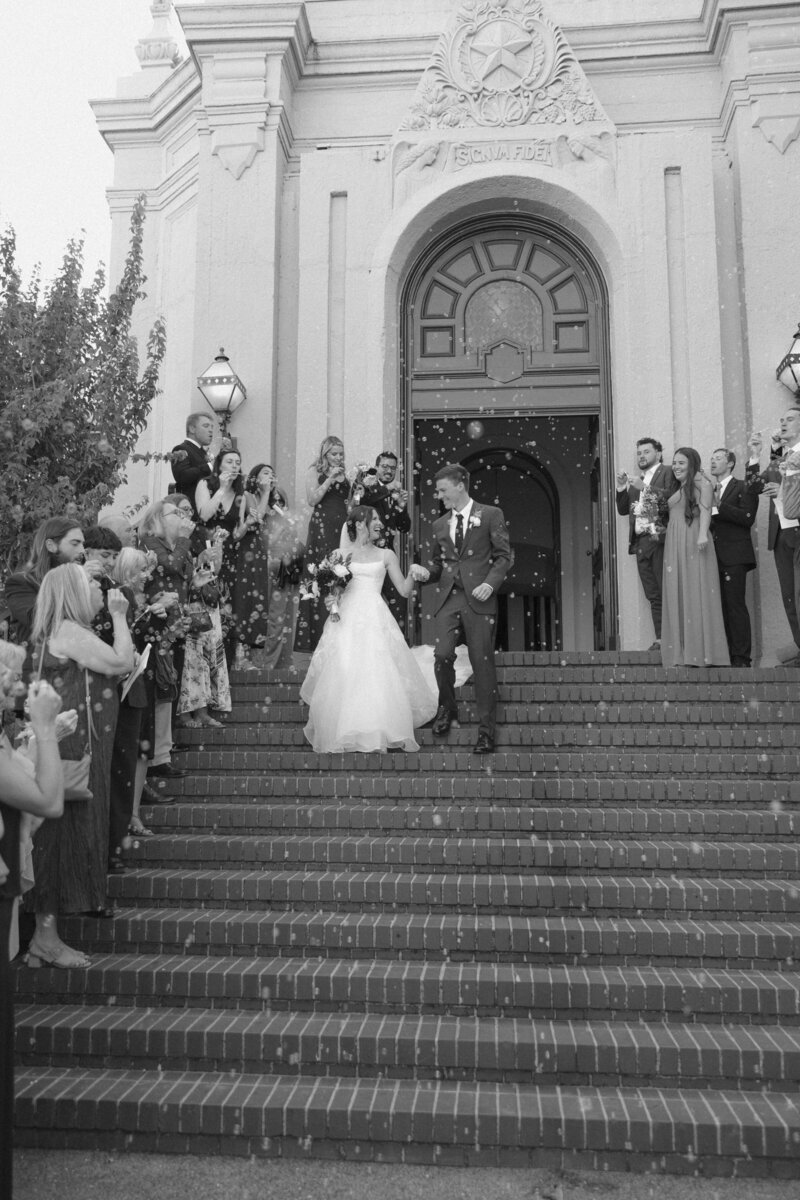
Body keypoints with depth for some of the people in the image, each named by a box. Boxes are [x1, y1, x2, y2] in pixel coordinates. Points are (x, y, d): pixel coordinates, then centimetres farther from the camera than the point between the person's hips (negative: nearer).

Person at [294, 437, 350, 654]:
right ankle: (316, 635, -3)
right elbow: (312, 499, -8)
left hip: (342, 527, 4)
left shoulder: (344, 474, 16)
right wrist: (330, 479, -11)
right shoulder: (314, 472, 4)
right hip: (321, 528, -4)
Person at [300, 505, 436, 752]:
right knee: (342, 678, -6)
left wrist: (413, 575, -6)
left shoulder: (386, 555, 14)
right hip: (346, 619, 0)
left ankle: (377, 736, -2)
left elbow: (404, 590, 12)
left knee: (377, 675, -9)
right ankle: (340, 737, 2)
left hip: (375, 619, 1)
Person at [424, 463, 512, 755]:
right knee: (442, 655, -13)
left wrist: (490, 582, -13)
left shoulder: (491, 515, 5)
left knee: (482, 663, -3)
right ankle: (446, 707, 15)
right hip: (447, 598, 3)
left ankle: (486, 730, 5)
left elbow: (504, 555, 2)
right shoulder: (440, 524, 18)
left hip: (479, 599, -3)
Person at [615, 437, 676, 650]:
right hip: (640, 542, 6)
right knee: (653, 596, 6)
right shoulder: (636, 480, 22)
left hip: (660, 539, -6)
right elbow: (623, 510, 19)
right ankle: (660, 638, 7)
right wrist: (622, 487, 5)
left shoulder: (667, 473, 2)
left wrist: (646, 488, -15)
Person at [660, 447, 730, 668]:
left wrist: (703, 534, -28)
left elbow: (705, 509, -15)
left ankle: (702, 654, -5)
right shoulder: (678, 488, 23)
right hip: (674, 545, 8)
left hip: (694, 543, -8)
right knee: (677, 595, 5)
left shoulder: (701, 482, -1)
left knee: (696, 593, -7)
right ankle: (682, 655, 8)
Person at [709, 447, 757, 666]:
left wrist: (718, 505, -14)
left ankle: (742, 657, -7)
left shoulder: (743, 488, 3)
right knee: (720, 607, 2)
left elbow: (748, 518, -11)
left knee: (735, 605, -8)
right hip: (713, 556, 5)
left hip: (734, 557, -5)